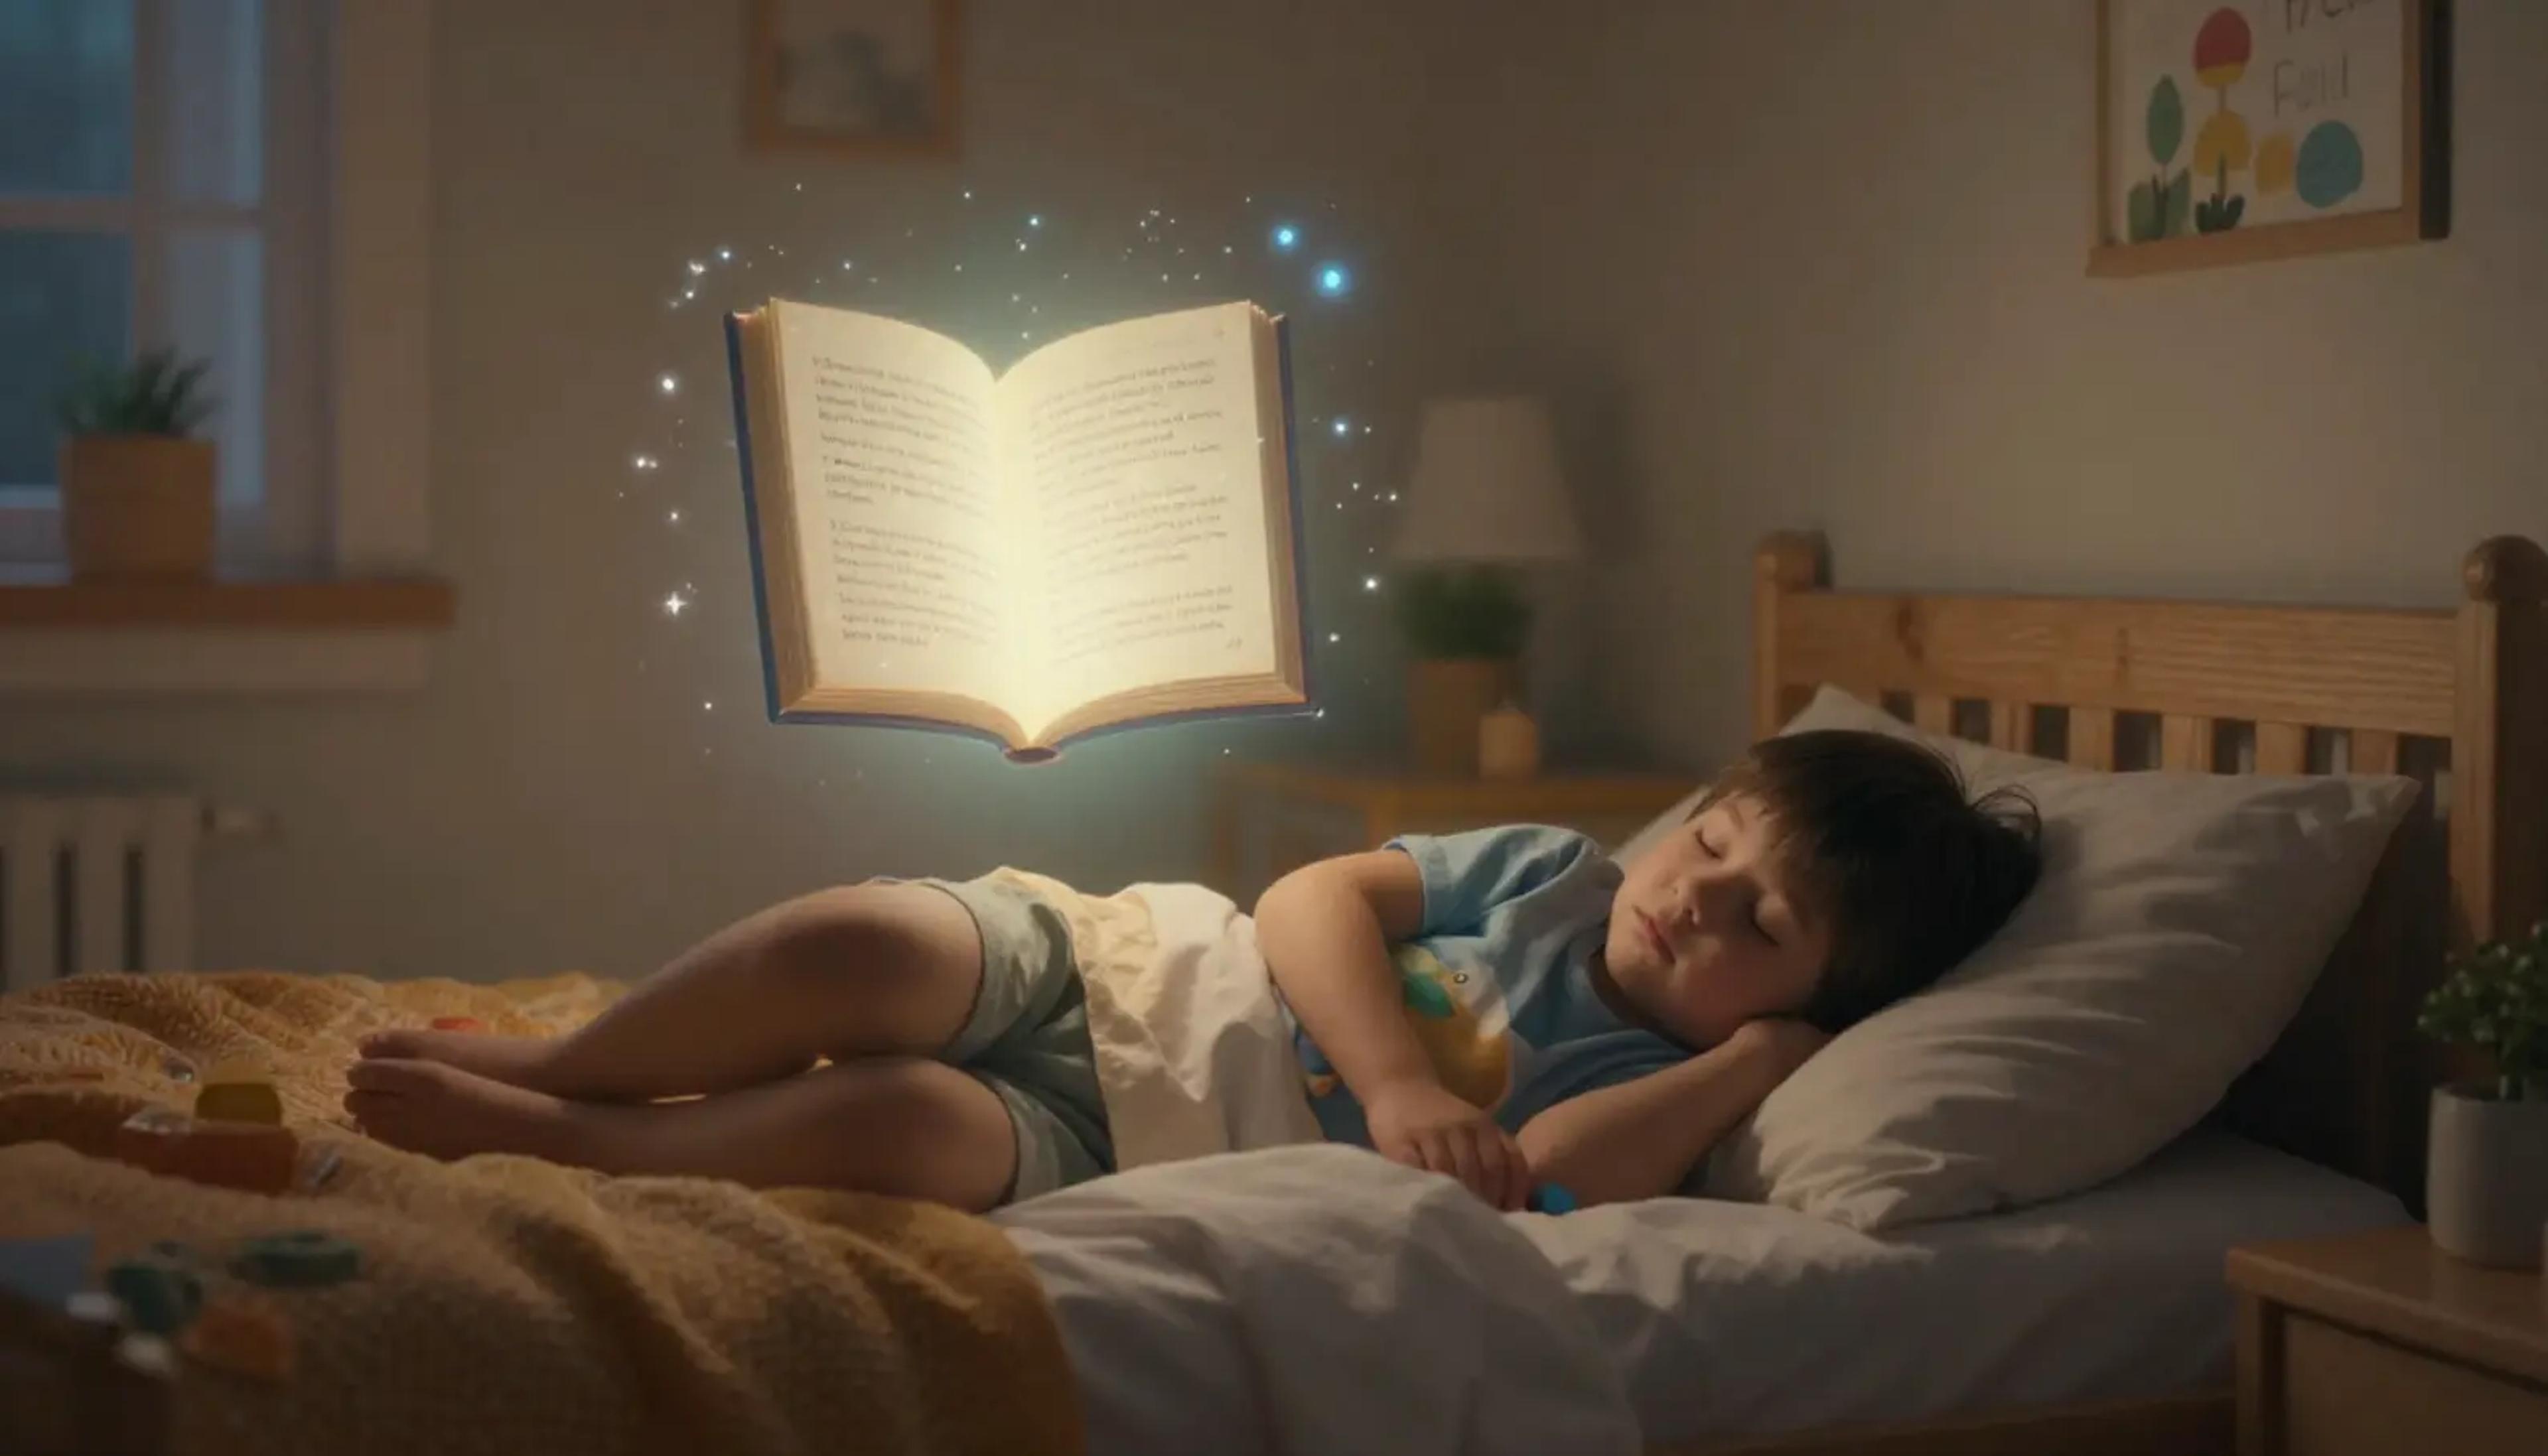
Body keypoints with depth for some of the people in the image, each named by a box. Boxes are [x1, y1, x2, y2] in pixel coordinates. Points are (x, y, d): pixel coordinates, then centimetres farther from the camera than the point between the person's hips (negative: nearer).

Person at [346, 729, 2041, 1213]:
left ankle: (535, 1136, -11)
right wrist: (1395, 1079, -17)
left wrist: (1763, 1055, -18)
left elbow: (1529, 1179, -23)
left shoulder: (1650, 1087, -3)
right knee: (868, 946, -28)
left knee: (894, 1120, -32)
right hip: (1094, 964, 3)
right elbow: (1309, 900, -1)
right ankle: (542, 1059, -5)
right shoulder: (1548, 871, 6)